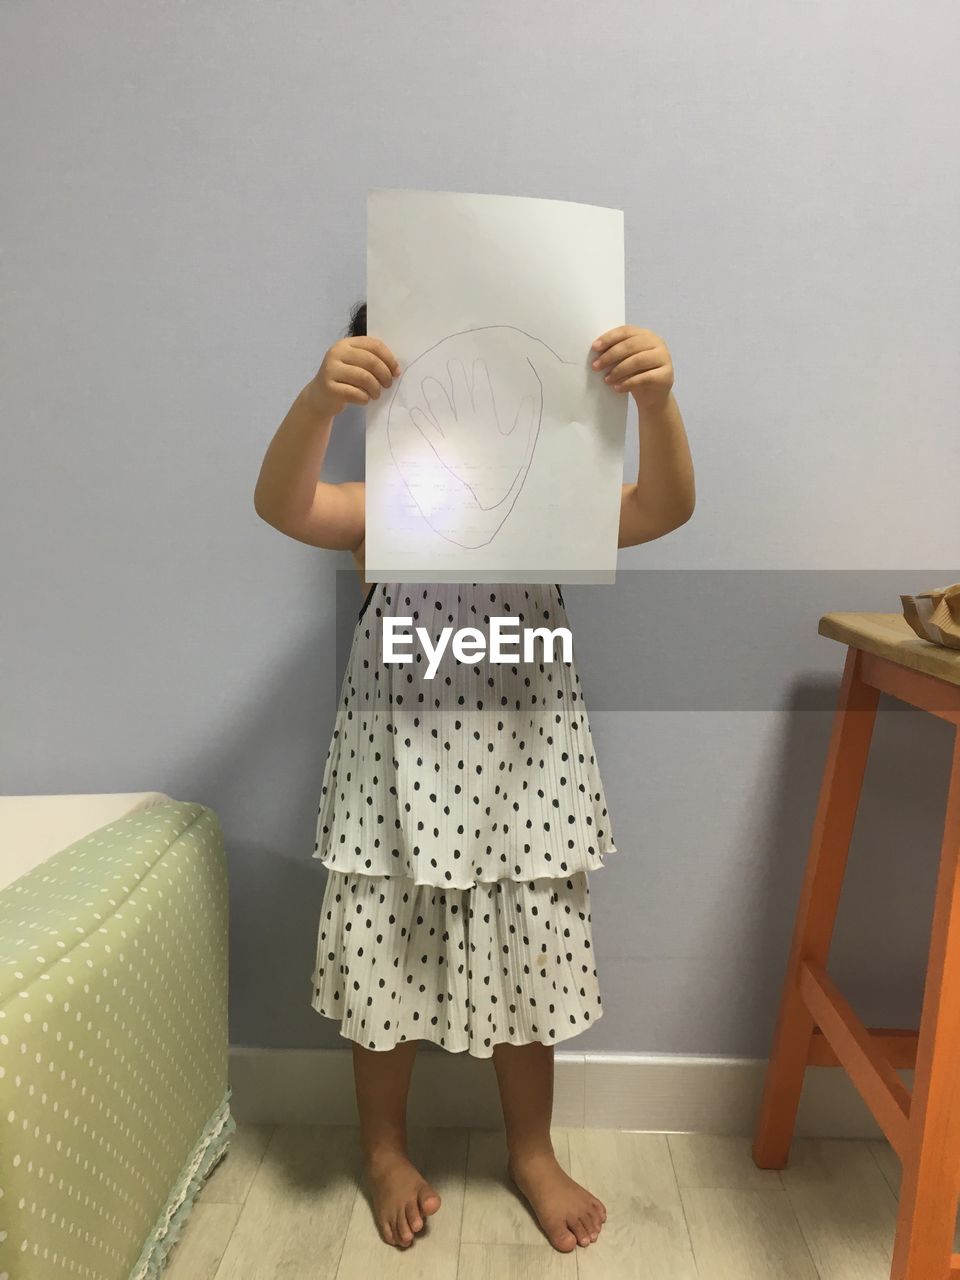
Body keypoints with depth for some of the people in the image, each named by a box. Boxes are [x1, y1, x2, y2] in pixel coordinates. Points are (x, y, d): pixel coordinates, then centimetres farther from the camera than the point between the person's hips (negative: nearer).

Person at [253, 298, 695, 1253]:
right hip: (396, 785, 0)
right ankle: (385, 1150, 45)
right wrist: (319, 397, -41)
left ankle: (531, 1153, 45)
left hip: (521, 785, 1)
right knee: (384, 974, 16)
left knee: (524, 971, 17)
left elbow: (666, 507, -16)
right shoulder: (374, 514, -4)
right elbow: (279, 502, -23)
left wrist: (655, 399, -34)